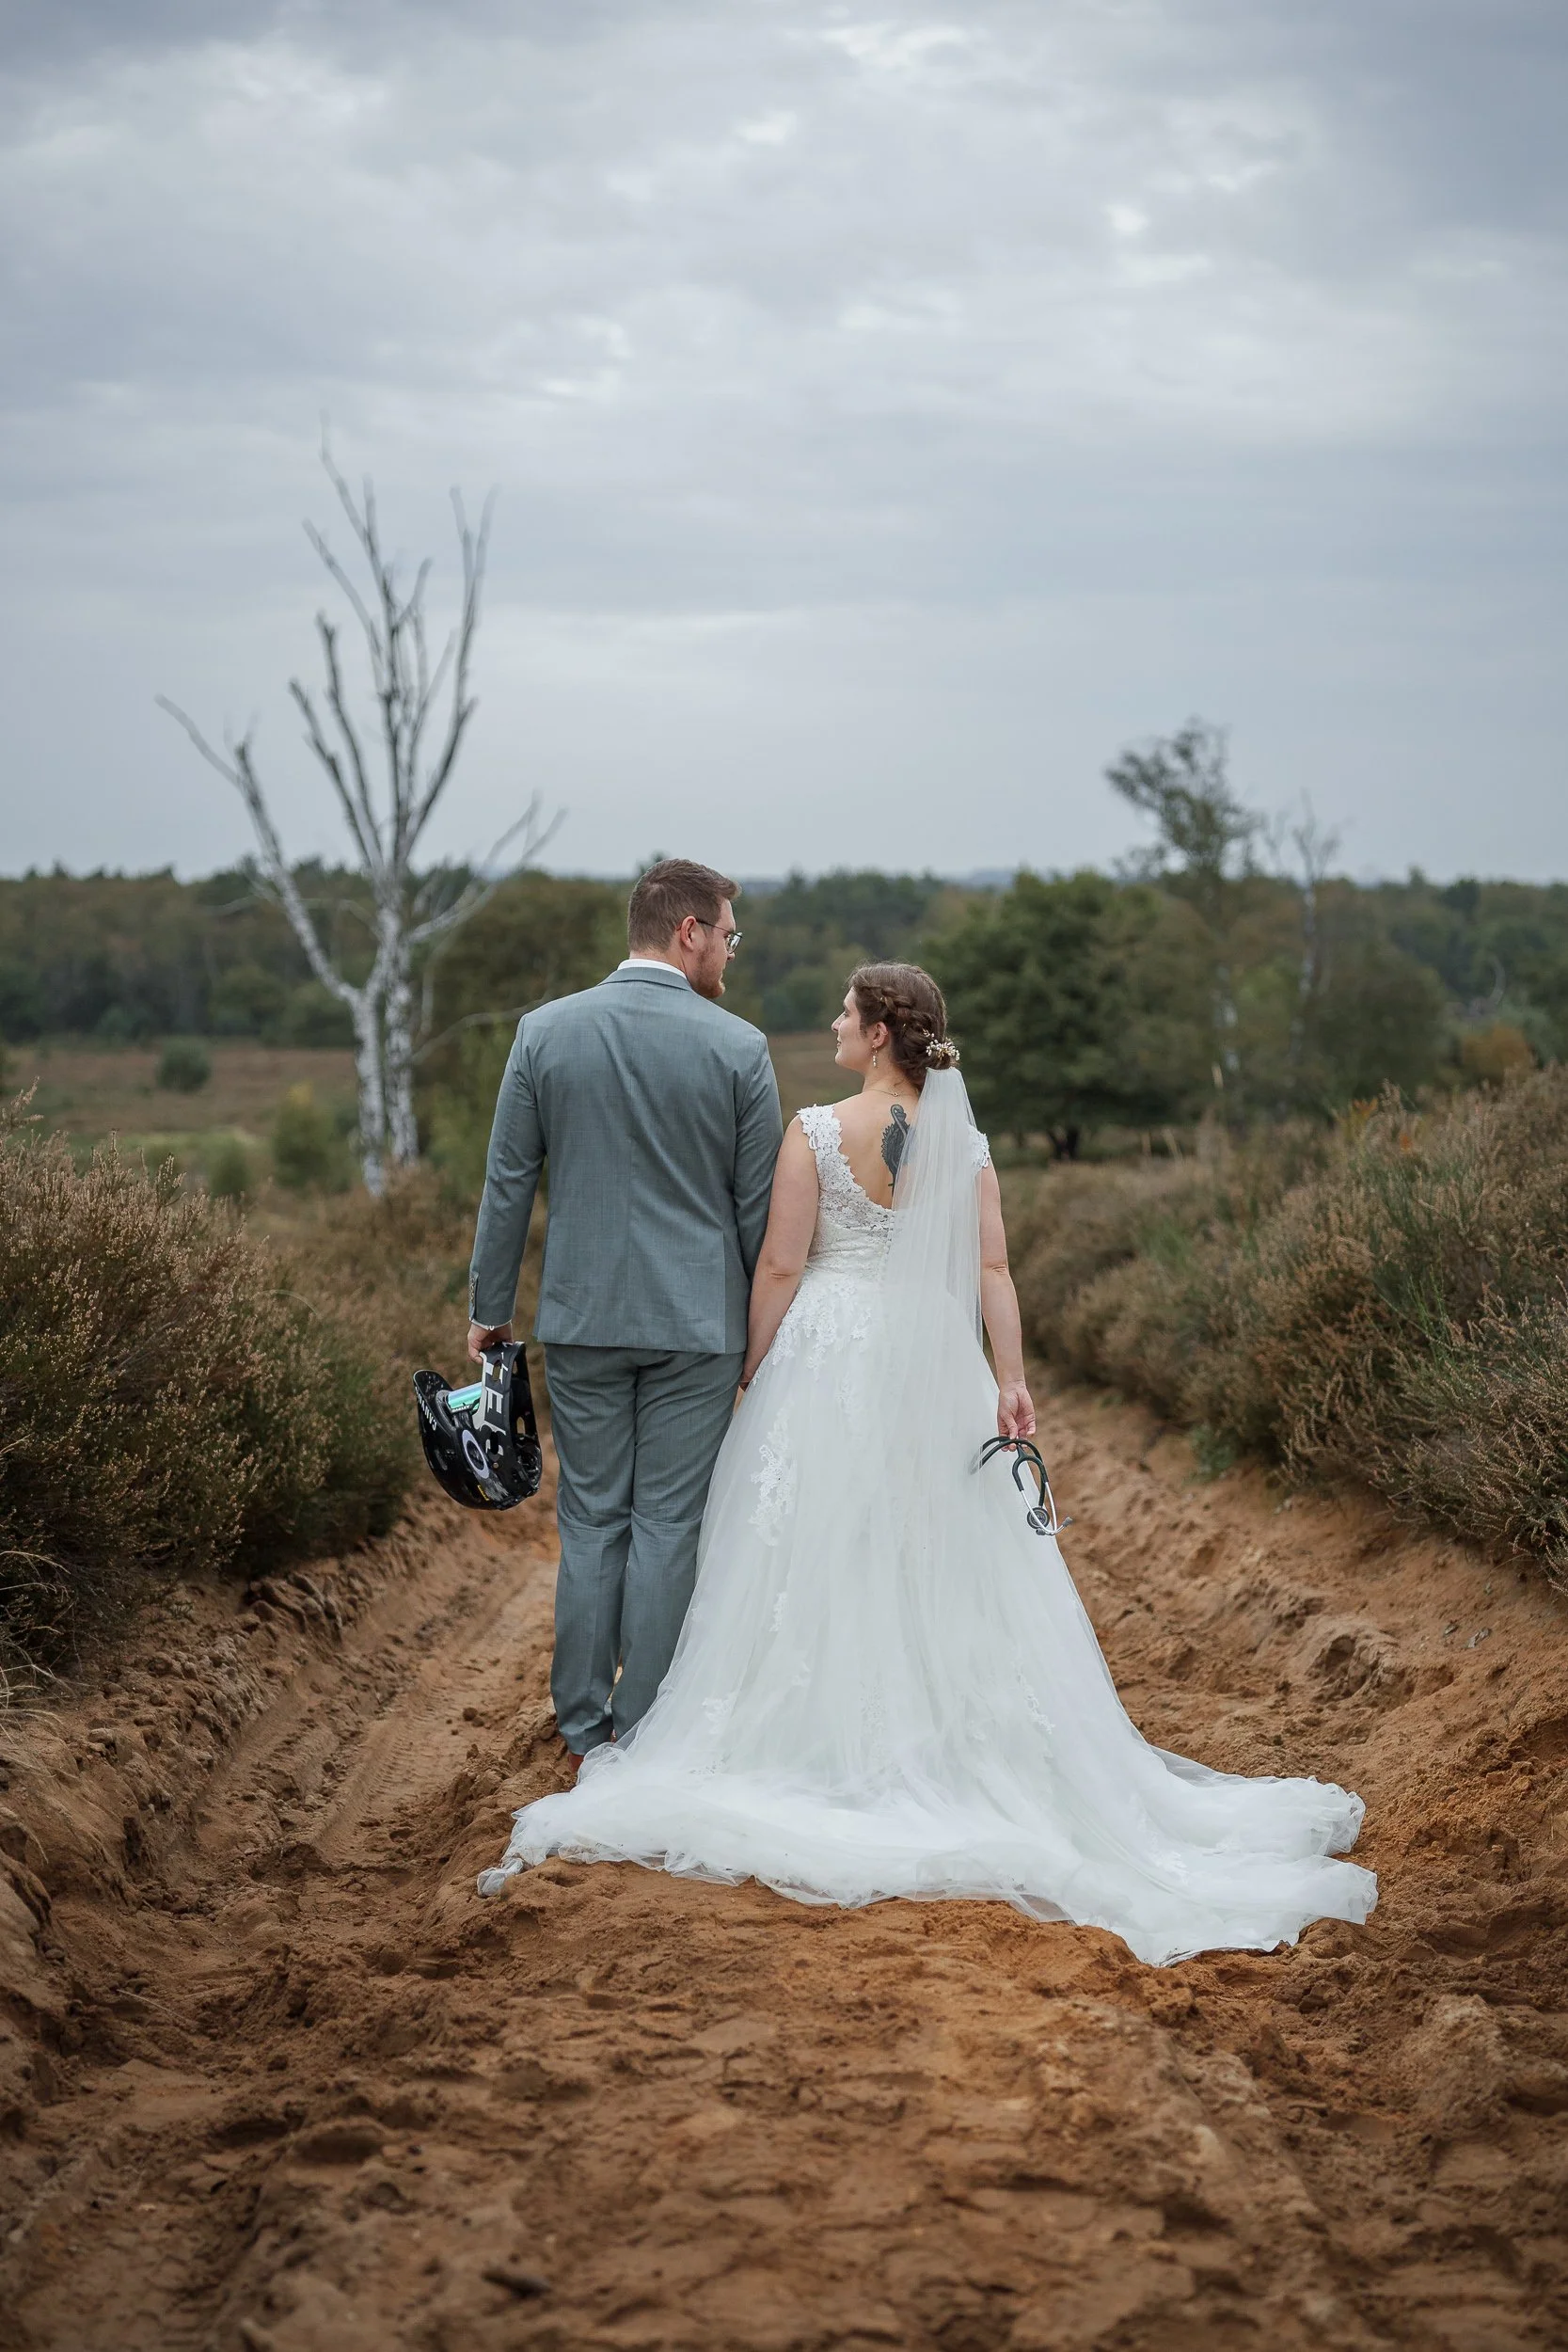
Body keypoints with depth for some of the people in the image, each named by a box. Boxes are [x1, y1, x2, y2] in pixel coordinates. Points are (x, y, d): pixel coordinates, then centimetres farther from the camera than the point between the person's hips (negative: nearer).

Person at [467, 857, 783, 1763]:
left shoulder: (545, 1032, -1)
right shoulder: (739, 1047, -7)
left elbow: (509, 1181, 2)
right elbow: (758, 1205, -2)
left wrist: (491, 1306, 11)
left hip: (582, 1317, 2)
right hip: (697, 1321, -2)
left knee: (591, 1522, 11)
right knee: (668, 1528, 4)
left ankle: (585, 1731, 17)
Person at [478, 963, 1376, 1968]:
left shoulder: (817, 1131, -10)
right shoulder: (965, 1139, 1)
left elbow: (781, 1266, -8)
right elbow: (991, 1269, -3)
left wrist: (754, 1372, 1)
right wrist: (1012, 1380, -4)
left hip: (828, 1359, -3)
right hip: (934, 1361, 3)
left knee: (825, 1551, 6)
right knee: (943, 1553, 11)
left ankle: (831, 1733, 12)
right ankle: (949, 1728, 17)